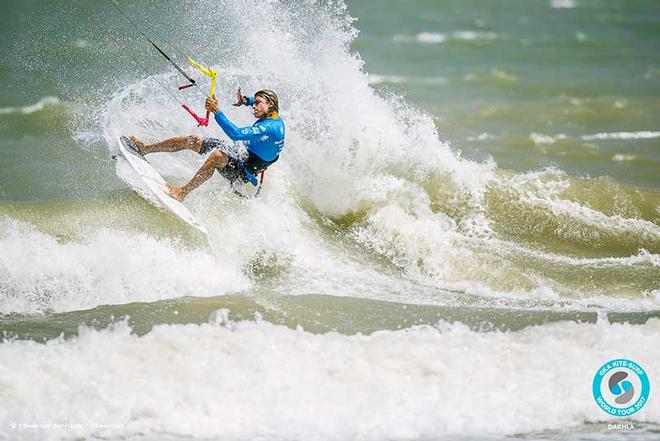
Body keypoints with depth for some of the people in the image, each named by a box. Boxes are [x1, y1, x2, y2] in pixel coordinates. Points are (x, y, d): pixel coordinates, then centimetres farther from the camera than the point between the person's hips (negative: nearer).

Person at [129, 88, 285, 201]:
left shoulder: (270, 128, -28)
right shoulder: (270, 116, 2)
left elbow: (236, 134, -37)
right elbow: (255, 101, 29)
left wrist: (217, 112, -37)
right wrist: (245, 101, 11)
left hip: (246, 172, -10)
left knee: (216, 155, -40)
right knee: (193, 140, 6)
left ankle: (182, 192, -35)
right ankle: (145, 148, 17)